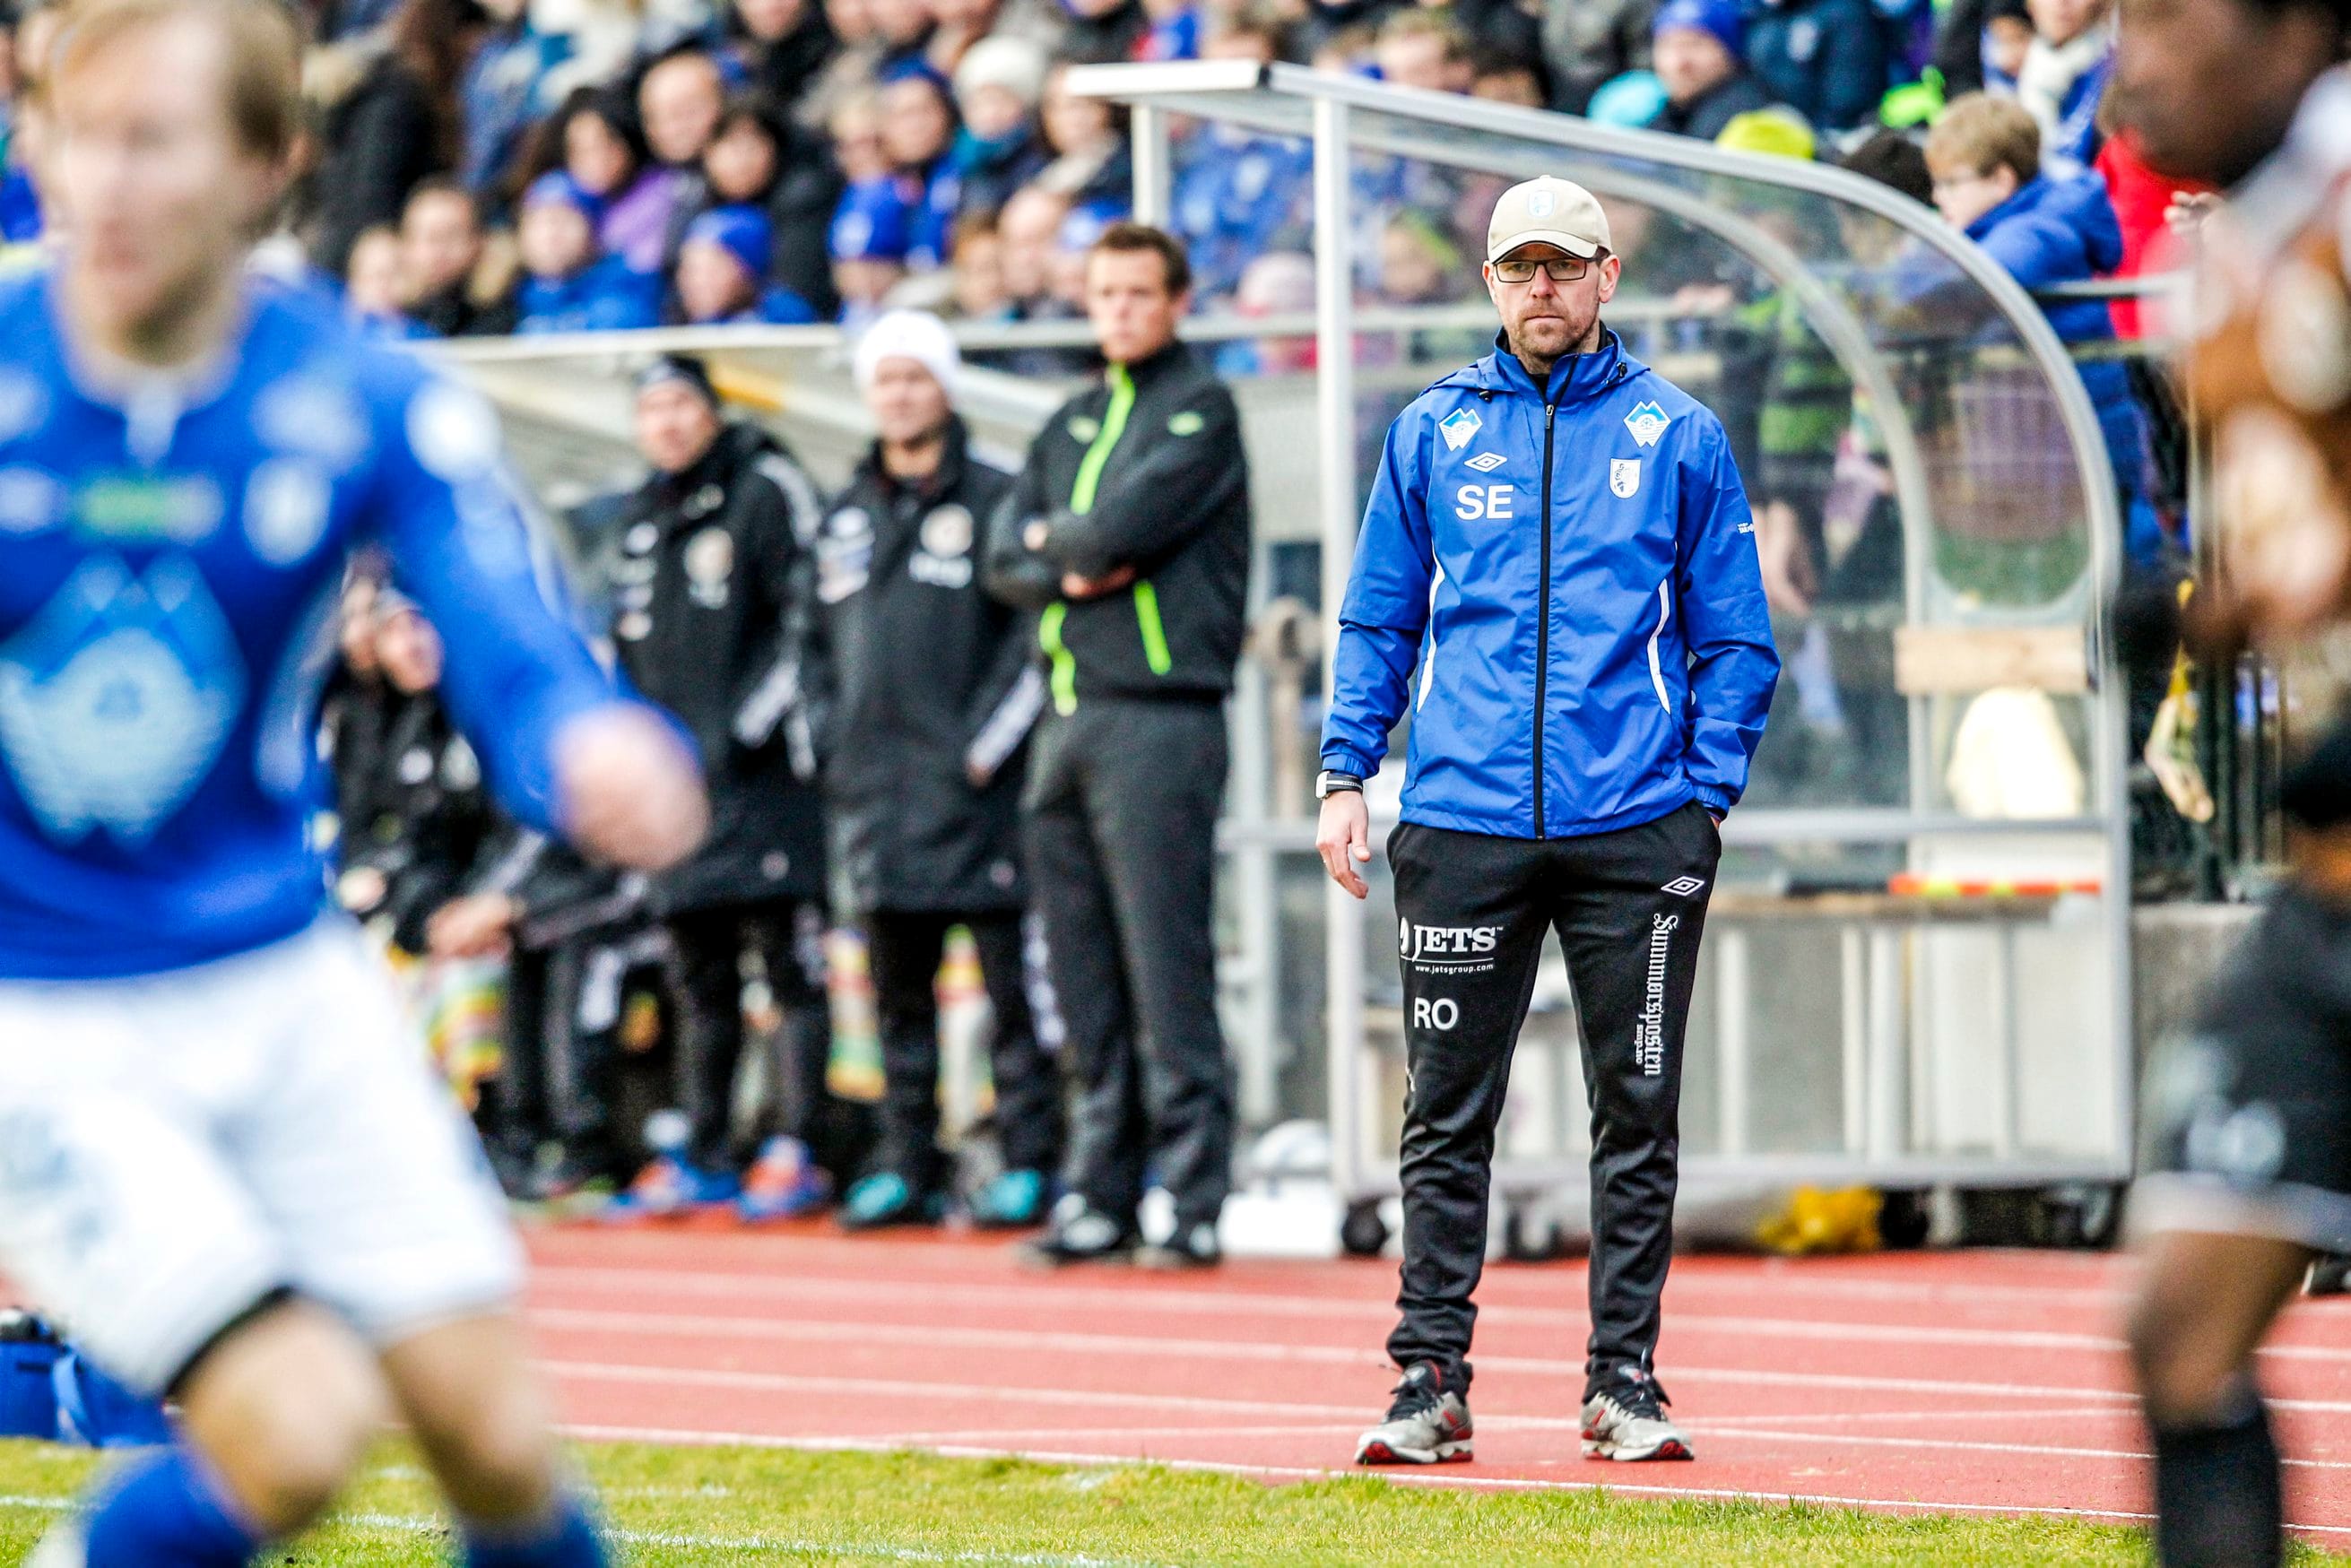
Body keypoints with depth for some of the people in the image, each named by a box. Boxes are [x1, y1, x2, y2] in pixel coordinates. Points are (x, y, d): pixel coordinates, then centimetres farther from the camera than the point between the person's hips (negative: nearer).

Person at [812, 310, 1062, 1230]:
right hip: (873, 800, 6)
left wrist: (985, 746, -12)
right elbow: (825, 648, 24)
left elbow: (1038, 636, -6)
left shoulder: (994, 501, -1)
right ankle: (908, 1167, 13)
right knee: (898, 996, 8)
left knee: (1011, 985, -5)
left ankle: (1029, 1163, -3)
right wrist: (836, 758, 12)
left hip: (974, 790, -6)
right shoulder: (846, 521, 18)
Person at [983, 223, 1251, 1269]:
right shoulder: (1071, 424, 20)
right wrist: (1073, 570, -6)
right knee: (1085, 982, 8)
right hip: (1066, 716, 7)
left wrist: (1058, 541, 4)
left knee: (1167, 973, -10)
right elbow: (1007, 559, 13)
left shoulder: (1199, 411, -2)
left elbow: (1125, 525, -14)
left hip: (1159, 711, -7)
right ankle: (1098, 1195, 12)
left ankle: (1192, 1205, -10)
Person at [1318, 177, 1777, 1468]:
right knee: (1446, 1117, 2)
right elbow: (1378, 622, 13)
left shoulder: (1678, 437, 6)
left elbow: (1735, 640, 7)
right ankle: (1431, 1384, 5)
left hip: (1635, 831, -1)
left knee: (1637, 1115, 3)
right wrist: (1345, 777, 3)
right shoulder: (1434, 431, 9)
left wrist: (1708, 794, -3)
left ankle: (1624, 1382, 9)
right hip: (1462, 826, 1)